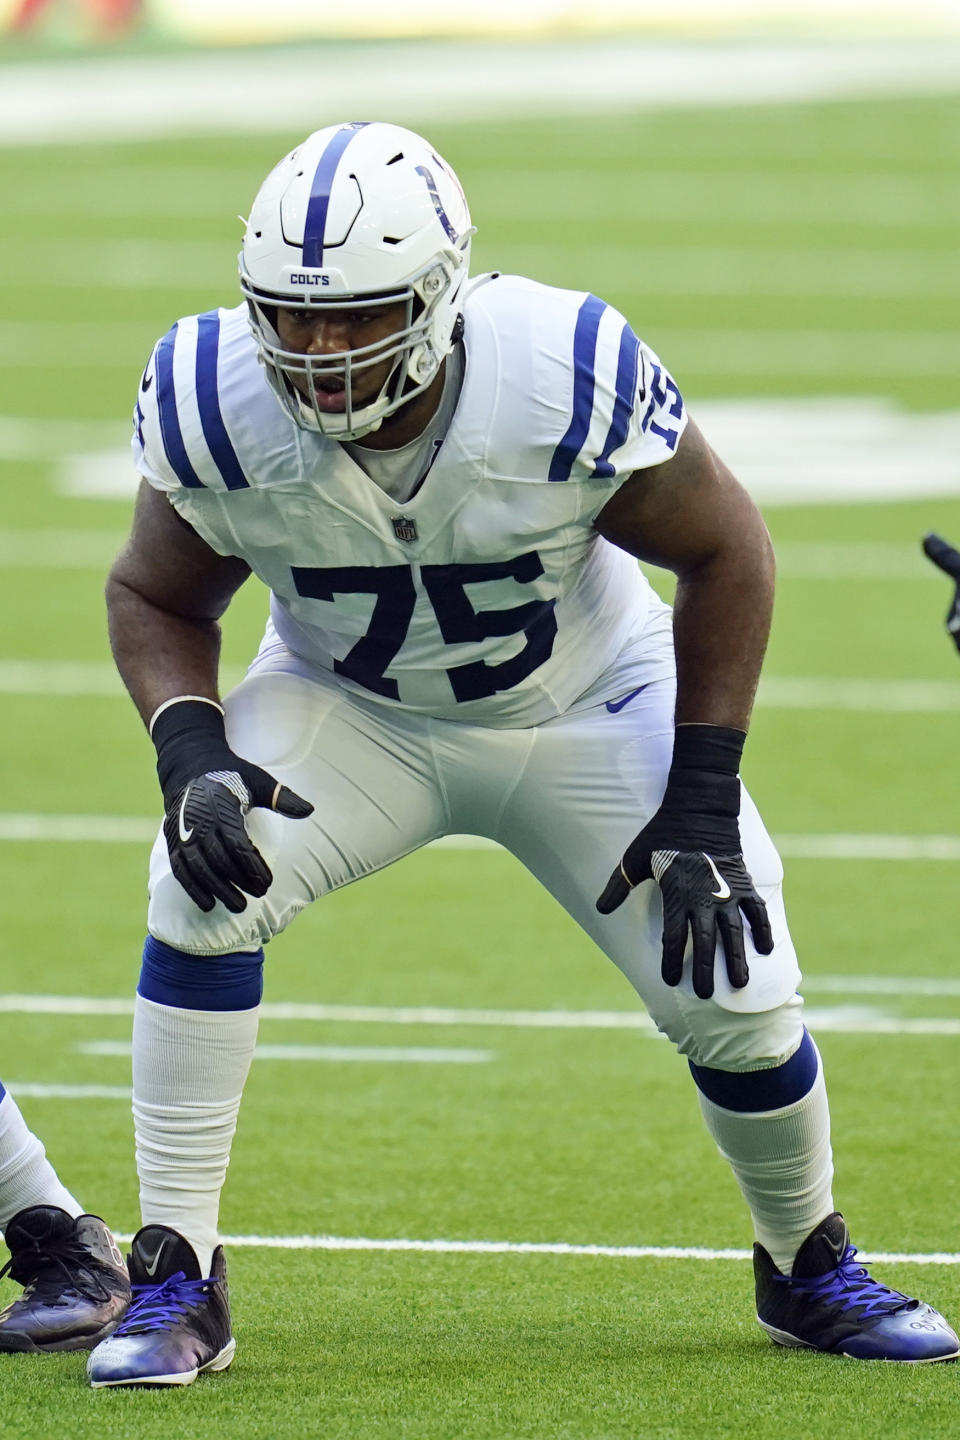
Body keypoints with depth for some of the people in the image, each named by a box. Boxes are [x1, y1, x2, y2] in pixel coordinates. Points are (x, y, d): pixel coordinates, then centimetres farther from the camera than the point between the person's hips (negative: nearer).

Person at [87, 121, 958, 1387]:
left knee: (738, 995, -10)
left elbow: (722, 555, -15)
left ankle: (811, 1271, 23)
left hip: (589, 711, -1)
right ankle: (176, 1284, -15)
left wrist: (702, 806, -17)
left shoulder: (569, 381, -33)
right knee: (206, 888, -27)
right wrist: (190, 753, -26)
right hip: (351, 713, 1)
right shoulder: (219, 410, -27)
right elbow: (158, 596, -6)